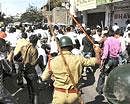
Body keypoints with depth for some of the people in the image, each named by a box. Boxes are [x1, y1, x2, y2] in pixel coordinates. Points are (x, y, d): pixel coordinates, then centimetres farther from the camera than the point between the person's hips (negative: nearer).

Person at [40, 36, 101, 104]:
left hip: (59, 95, 0)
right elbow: (97, 61, 2)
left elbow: (43, 78, 2)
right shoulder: (78, 59, -7)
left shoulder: (52, 62, -7)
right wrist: (97, 52, 18)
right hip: (74, 95, 1)